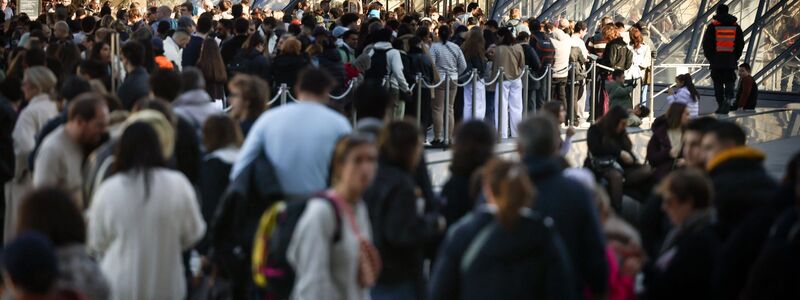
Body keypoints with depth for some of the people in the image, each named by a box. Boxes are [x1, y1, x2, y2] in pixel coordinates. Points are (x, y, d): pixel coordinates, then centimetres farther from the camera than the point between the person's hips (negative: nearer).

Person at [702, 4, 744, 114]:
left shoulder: (712, 26, -3)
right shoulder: (736, 27, 6)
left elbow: (706, 44, -1)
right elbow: (741, 44, 9)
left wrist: (710, 58, 10)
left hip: (716, 61, -2)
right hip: (730, 61, 2)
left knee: (718, 84, 6)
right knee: (729, 82, 7)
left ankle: (720, 105, 5)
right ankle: (728, 99, -19)